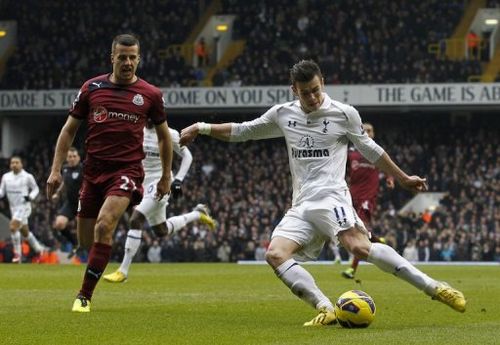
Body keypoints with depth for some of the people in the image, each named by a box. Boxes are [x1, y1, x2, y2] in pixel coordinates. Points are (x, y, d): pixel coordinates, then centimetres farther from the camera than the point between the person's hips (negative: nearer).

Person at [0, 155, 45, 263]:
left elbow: (36, 189, 3)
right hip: (13, 207, 6)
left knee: (13, 227, -22)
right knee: (25, 232, 16)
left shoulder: (27, 177, -7)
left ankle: (17, 253, -14)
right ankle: (39, 249, 35)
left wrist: (31, 197, -16)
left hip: (24, 206, -6)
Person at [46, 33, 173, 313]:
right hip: (94, 171, 3)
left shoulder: (150, 94, 1)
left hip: (127, 170, -3)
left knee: (103, 226, -25)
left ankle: (85, 295, -19)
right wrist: (56, 170, 3)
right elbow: (69, 129, 10)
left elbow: (164, 135, 15)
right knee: (86, 242, 4)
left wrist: (166, 176, 16)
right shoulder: (92, 88, 4)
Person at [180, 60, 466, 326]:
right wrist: (203, 128, 18)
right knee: (276, 254, -18)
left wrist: (404, 179, 19)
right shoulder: (282, 114, 14)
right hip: (302, 206, 6)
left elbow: (371, 150, 14)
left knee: (360, 247, -30)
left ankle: (434, 288, -30)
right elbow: (243, 131, 25)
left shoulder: (345, 114, 3)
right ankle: (326, 310, -26)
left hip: (331, 197, -6)